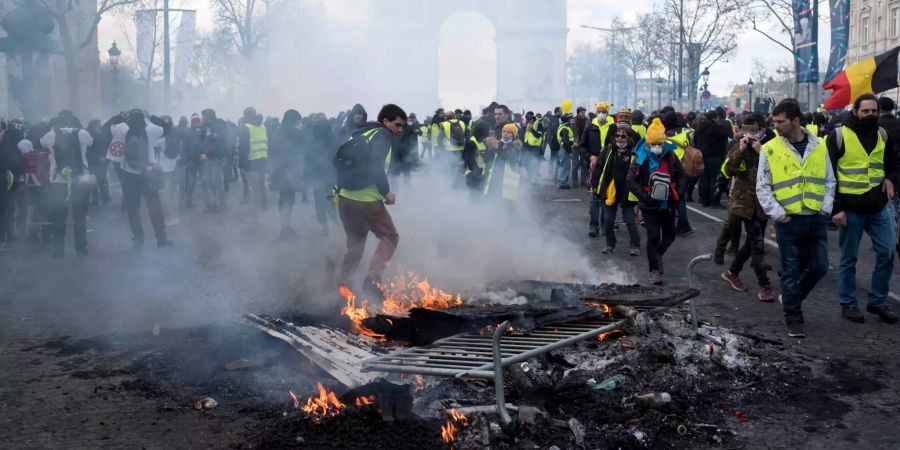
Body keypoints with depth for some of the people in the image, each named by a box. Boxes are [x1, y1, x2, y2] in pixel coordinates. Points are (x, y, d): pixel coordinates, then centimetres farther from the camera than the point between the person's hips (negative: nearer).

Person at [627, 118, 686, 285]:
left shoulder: (670, 156, 1)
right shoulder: (641, 158, -10)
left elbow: (682, 175, 11)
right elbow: (631, 180, -11)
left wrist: (679, 192, -4)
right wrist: (644, 196, -21)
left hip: (668, 205, 4)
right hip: (650, 206, -4)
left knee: (670, 235, 14)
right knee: (653, 237, -6)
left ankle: (657, 255, 43)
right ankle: (654, 270, 5)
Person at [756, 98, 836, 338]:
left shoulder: (819, 146, 3)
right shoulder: (770, 149, -4)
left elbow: (829, 182, 10)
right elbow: (762, 188, -2)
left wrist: (825, 208, -2)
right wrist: (778, 213, -11)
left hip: (815, 220, 3)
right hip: (788, 221, -3)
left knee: (819, 267, 6)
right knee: (791, 271, 3)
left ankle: (791, 297, 30)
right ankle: (794, 318, 15)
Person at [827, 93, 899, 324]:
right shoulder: (838, 136, -8)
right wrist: (835, 208, -14)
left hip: (879, 206, 5)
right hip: (850, 208, -4)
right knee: (849, 258, 5)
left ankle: (877, 301, 18)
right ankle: (848, 304, 17)